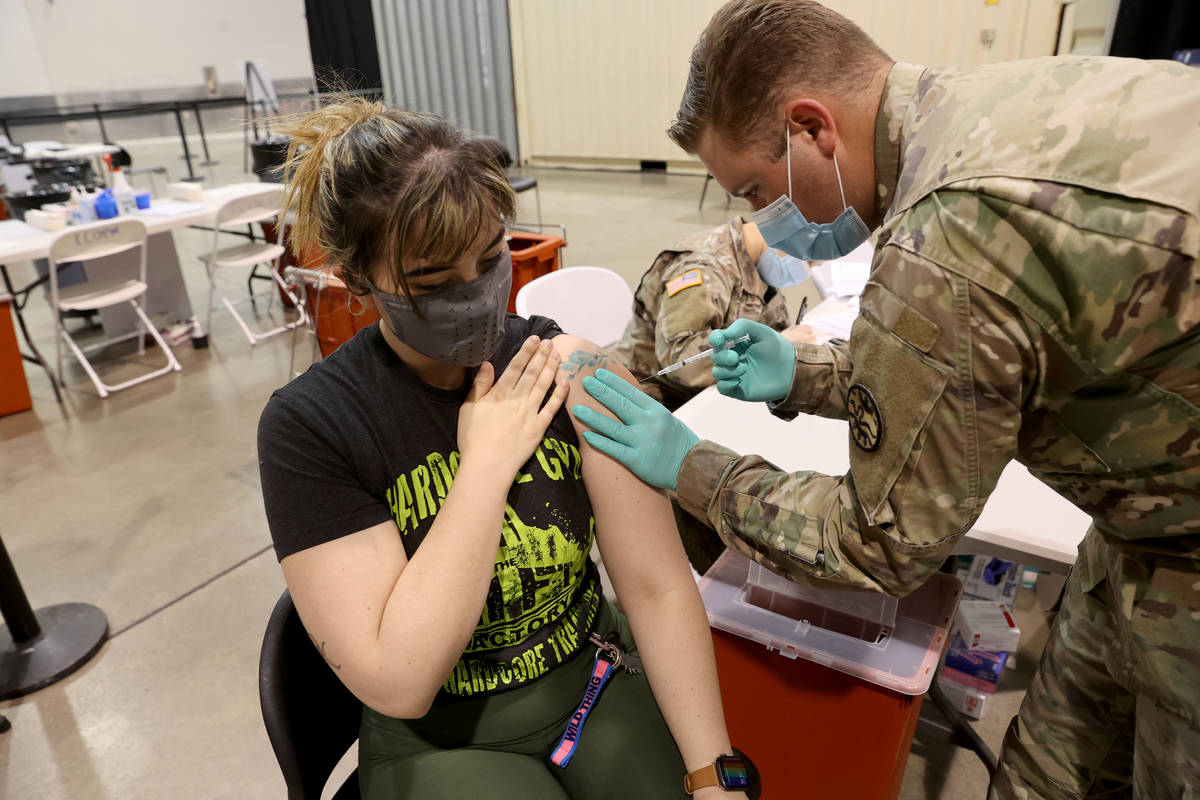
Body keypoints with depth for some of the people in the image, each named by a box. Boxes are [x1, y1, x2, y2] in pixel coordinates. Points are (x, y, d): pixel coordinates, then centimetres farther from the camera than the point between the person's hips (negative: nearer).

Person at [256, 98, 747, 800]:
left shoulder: (570, 372, -14)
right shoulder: (308, 425, -18)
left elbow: (657, 586, -13)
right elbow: (397, 682, -22)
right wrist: (487, 463, -25)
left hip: (597, 686, 2)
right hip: (440, 740, -1)